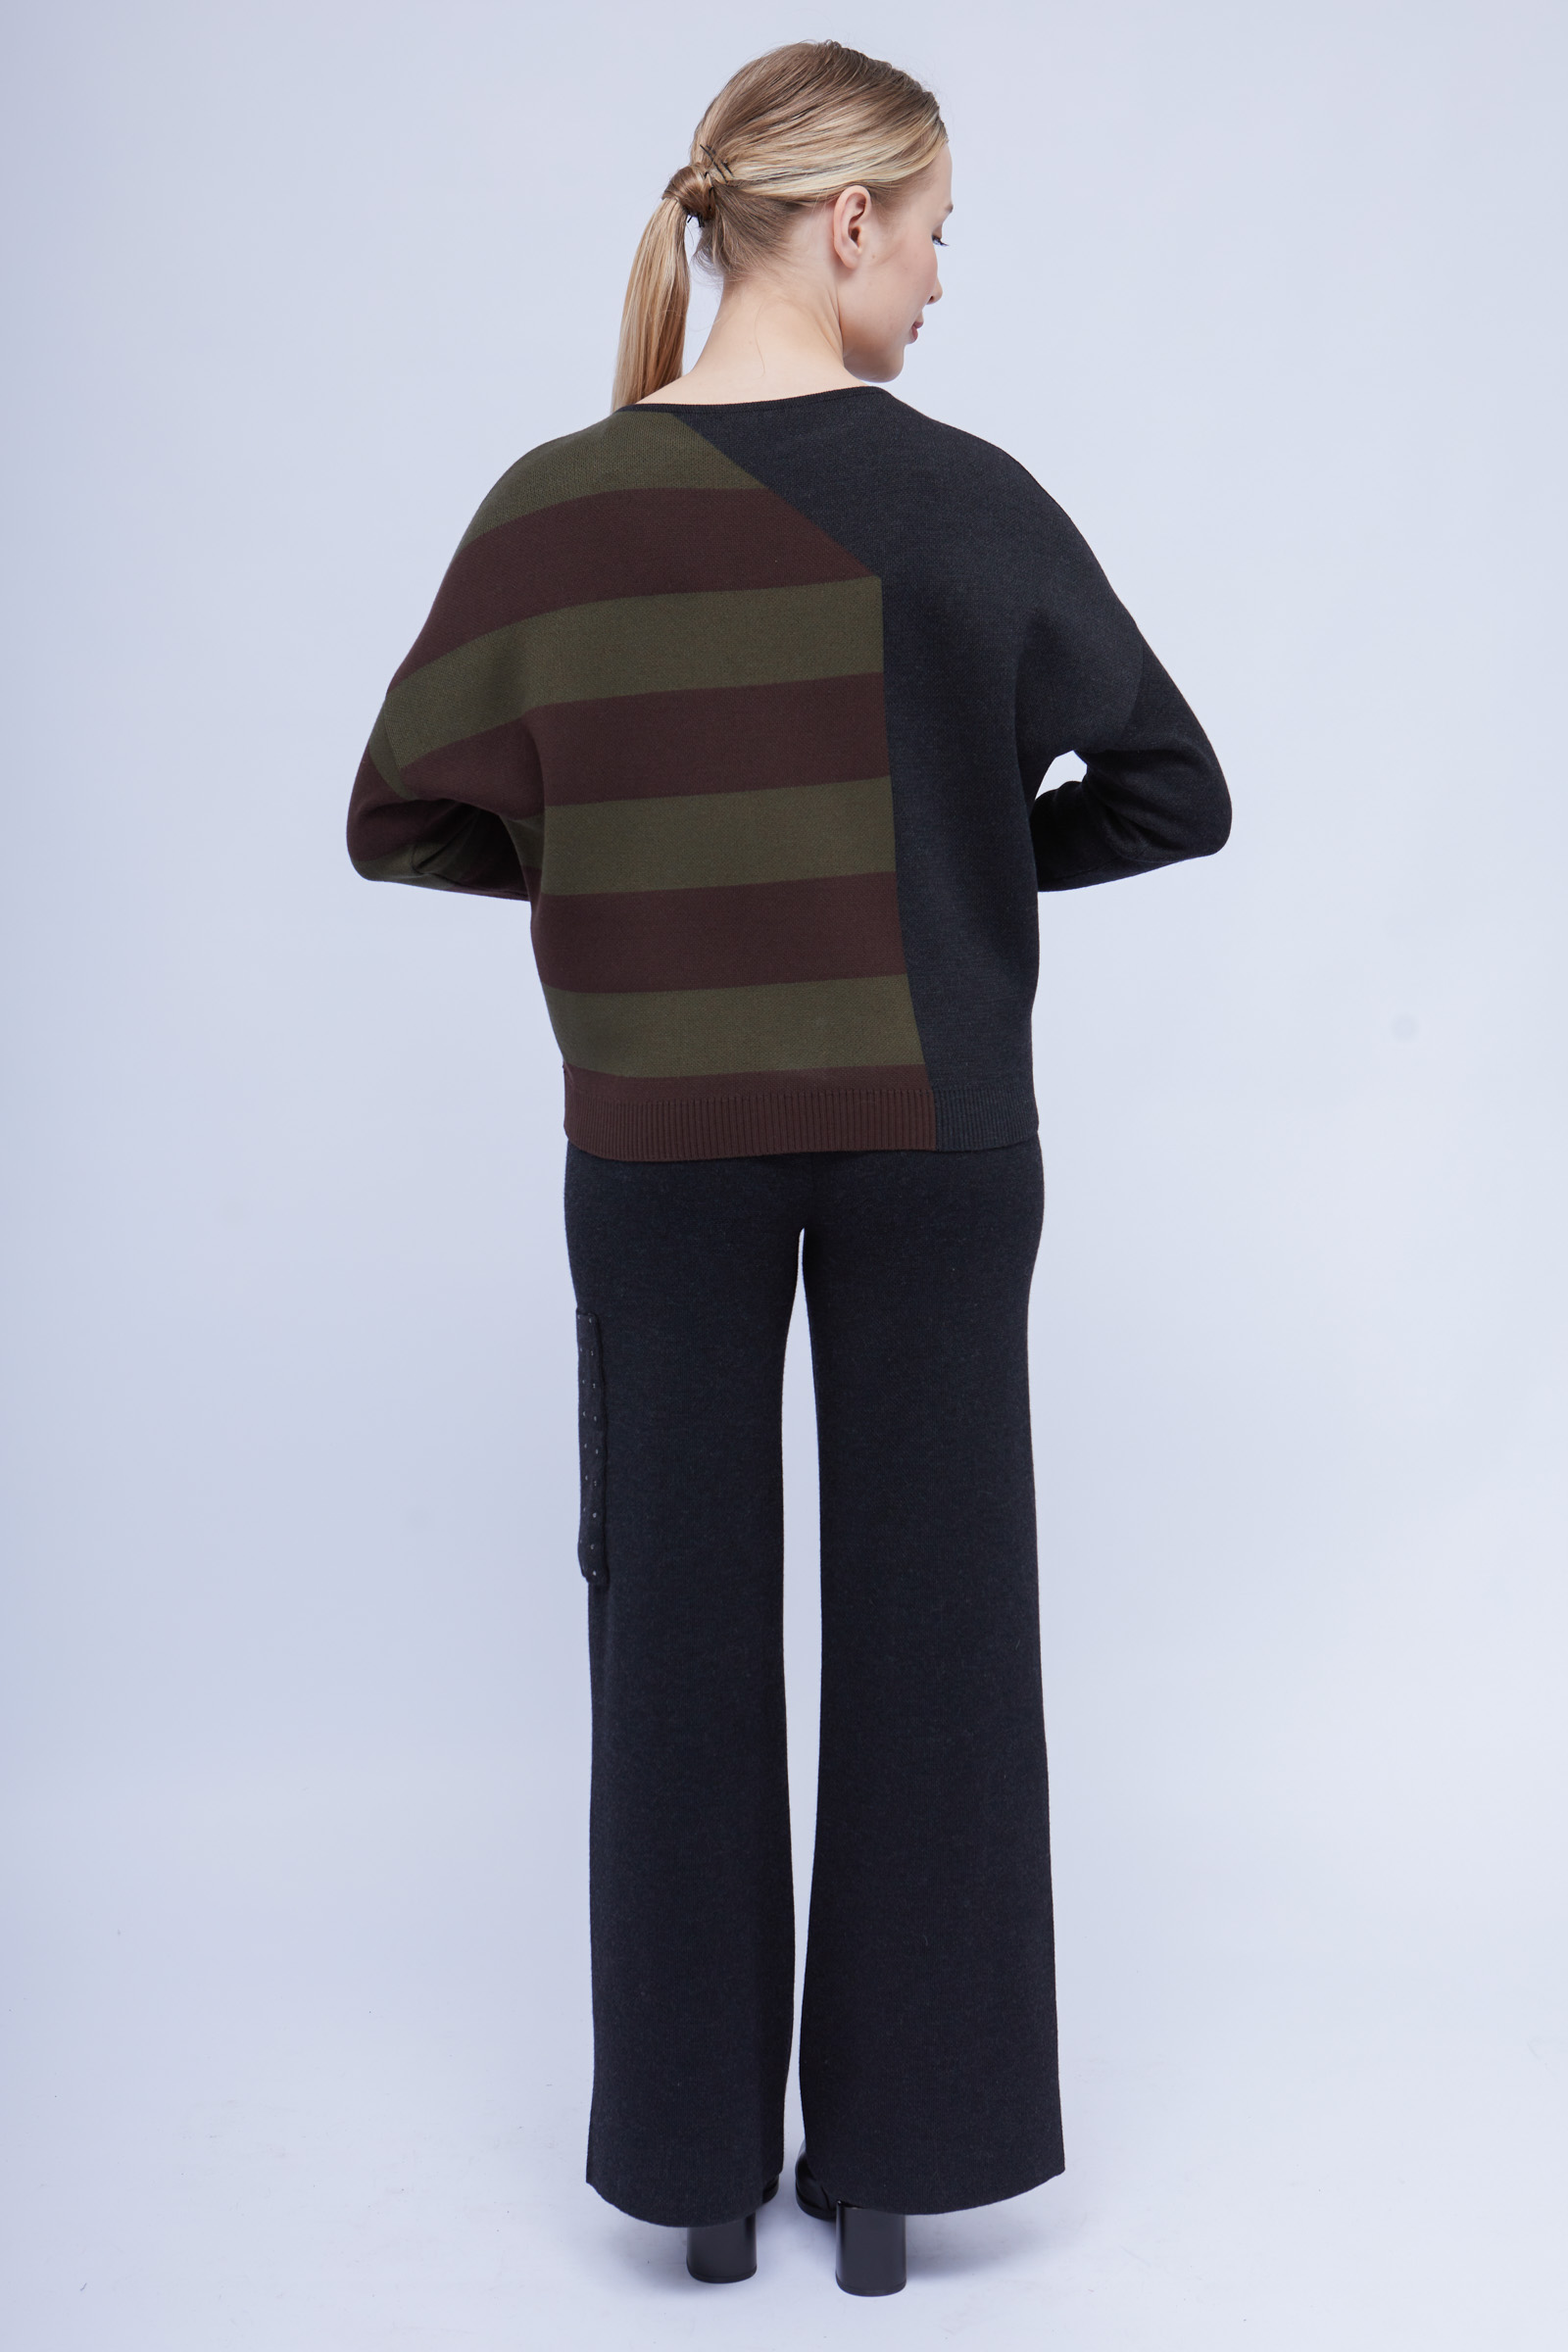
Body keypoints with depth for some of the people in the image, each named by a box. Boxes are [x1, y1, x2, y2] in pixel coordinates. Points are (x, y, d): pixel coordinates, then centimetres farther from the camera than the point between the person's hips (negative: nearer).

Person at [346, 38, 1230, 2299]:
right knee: (929, 1622, 10)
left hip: (658, 1138, 2)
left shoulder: (552, 508, -4)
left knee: (681, 1619, 12)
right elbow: (1176, 792, -4)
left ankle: (699, 2158, 23)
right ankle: (902, 2152, 22)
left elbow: (401, 820, 1)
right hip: (934, 1126, -1)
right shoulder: (962, 500, -9)